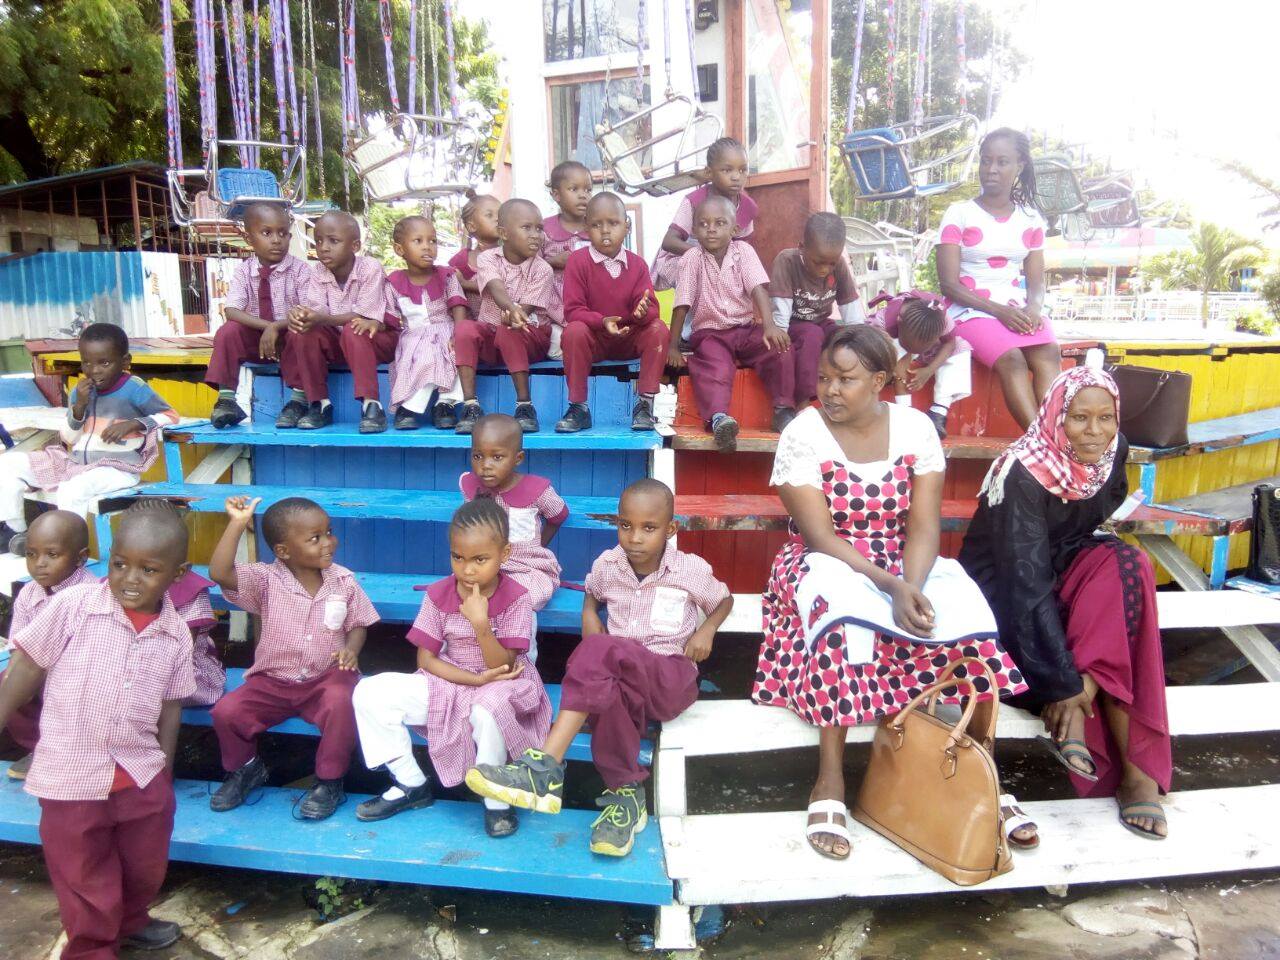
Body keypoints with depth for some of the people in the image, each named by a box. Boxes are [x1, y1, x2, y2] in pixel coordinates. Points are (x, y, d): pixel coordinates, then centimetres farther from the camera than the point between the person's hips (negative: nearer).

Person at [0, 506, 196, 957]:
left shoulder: (176, 635, -5)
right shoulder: (73, 606, -16)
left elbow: (170, 706, 5)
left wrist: (164, 776, 10)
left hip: (142, 777, 3)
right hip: (71, 777, -3)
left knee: (146, 867, 22)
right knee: (84, 879, 15)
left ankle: (130, 924, 52)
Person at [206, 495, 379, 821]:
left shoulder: (343, 581, -4)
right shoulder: (267, 580, -9)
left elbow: (358, 624, 6)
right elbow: (219, 573, -23)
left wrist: (351, 649, -16)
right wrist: (237, 525, -28)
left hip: (326, 677, -1)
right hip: (272, 681, 1)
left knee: (341, 703, -33)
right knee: (226, 711, -19)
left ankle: (329, 781, -8)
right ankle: (245, 768, 16)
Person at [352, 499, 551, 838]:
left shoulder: (516, 599, -14)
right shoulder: (438, 594, -4)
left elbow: (501, 667, -17)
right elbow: (425, 659, -4)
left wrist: (481, 623, -33)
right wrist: (476, 678, -19)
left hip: (499, 686, -4)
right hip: (448, 685, 4)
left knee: (488, 710, -41)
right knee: (370, 692, -14)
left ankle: (496, 799, -13)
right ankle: (411, 785, 3)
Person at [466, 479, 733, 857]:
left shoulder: (691, 570, -5)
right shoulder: (607, 565, 3)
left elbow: (725, 600, 15)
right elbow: (591, 597, 26)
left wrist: (707, 629, -5)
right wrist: (591, 624, 4)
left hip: (671, 678, -3)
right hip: (620, 672, 3)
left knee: (603, 652, -36)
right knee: (607, 689, -39)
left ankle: (545, 766, -38)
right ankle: (626, 794, -21)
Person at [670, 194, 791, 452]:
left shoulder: (743, 251, -2)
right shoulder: (692, 259, -5)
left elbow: (759, 289, -15)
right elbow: (682, 305, -6)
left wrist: (769, 326, -30)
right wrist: (673, 347, -9)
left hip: (747, 328, 2)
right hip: (710, 332, -2)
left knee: (778, 348, -24)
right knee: (716, 366, -33)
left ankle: (783, 410, -16)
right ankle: (718, 417, -49)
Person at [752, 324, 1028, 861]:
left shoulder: (916, 428, -2)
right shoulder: (802, 435, -10)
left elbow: (924, 524, -8)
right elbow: (820, 535, -16)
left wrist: (911, 585, -27)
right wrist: (890, 586, -27)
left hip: (905, 565, 3)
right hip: (829, 564, -3)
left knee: (961, 610, -26)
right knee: (846, 615, -37)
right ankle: (830, 781, -27)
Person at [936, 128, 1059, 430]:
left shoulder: (1031, 219, 13)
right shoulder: (959, 214, 1)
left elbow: (1036, 282, 11)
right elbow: (949, 284, -5)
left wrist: (1033, 308, -13)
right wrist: (999, 310, -16)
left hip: (1019, 310, 4)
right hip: (972, 311, -4)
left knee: (1049, 354, -27)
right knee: (1012, 360, -32)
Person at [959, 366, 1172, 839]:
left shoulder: (1112, 451, -6)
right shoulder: (1024, 474, -25)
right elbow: (1026, 580, -29)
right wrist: (1066, 679, -33)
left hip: (1063, 569, 6)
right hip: (1000, 589, -6)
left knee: (1126, 566, -25)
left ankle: (1074, 715, -23)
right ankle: (1134, 767, -19)